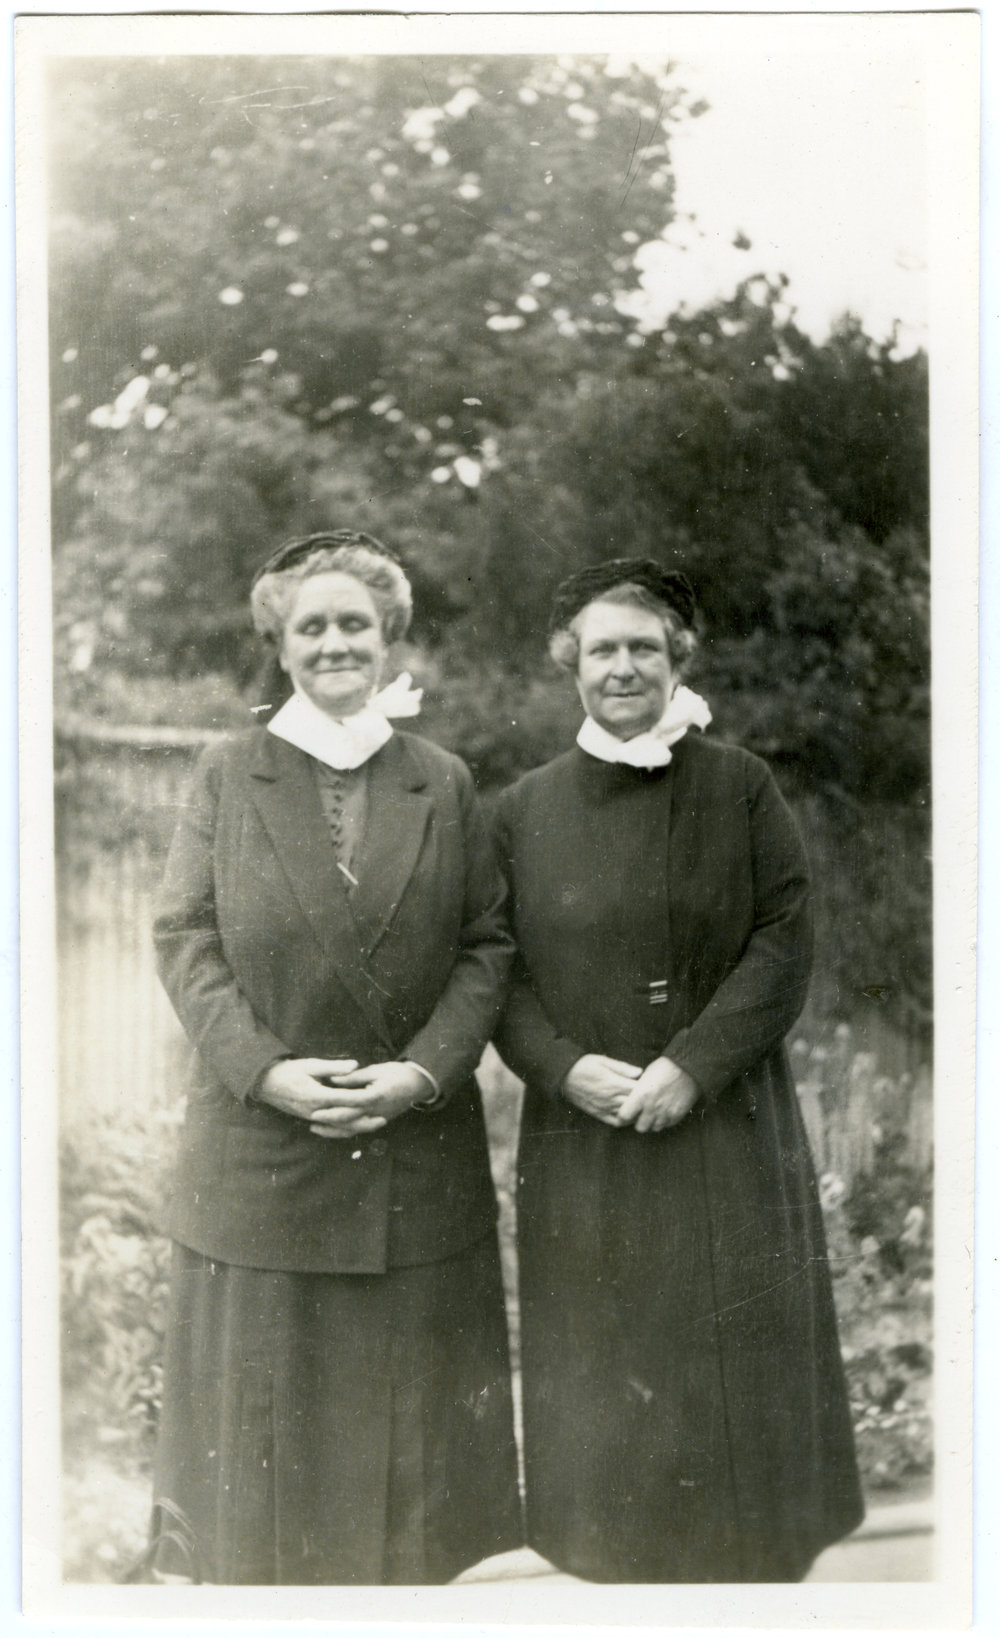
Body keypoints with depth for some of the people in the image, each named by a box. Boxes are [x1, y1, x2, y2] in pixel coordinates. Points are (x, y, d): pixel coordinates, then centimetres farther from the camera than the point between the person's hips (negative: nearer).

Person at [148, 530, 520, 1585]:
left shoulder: (444, 784, 6)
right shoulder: (228, 777, 3)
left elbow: (487, 945, 3)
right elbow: (186, 940, -2)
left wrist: (424, 1070, -11)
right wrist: (267, 1069, -15)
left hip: (419, 1157, 1)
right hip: (262, 1149, -1)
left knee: (408, 1399, 11)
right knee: (265, 1399, 8)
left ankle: (415, 1567, 28)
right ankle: (254, 1569, 25)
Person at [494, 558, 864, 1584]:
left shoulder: (739, 787, 0)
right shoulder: (524, 808, 4)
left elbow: (785, 939, -5)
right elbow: (500, 969, 2)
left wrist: (693, 1065, -15)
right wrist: (568, 1067, -14)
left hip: (724, 1129, -1)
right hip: (581, 1132, 1)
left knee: (730, 1373, 5)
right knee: (604, 1376, 7)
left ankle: (746, 1564, 21)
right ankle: (618, 1562, 23)